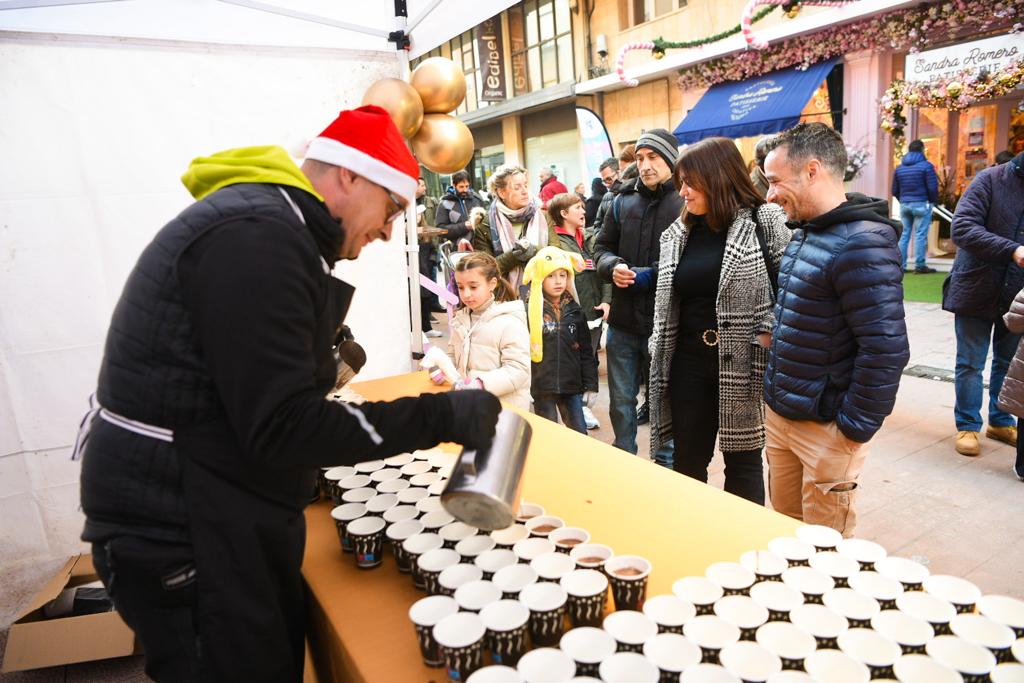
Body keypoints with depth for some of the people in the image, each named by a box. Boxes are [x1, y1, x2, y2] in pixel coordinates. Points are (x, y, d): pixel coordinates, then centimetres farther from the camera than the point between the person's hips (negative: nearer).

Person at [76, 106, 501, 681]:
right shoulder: (259, 237, -21)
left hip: (220, 518, 10)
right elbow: (282, 427, -25)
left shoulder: (261, 222, 12)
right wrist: (442, 417, -22)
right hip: (184, 536, -10)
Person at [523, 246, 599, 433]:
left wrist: (591, 385, 4)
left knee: (581, 435, 6)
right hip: (542, 387, -3)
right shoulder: (529, 311, -6)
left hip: (571, 385, 3)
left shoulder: (574, 310, 5)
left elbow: (586, 351, 9)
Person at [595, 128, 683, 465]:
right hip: (623, 323, 5)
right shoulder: (623, 201, 7)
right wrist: (613, 266, -7)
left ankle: (664, 466, 30)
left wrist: (651, 276, -19)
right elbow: (602, 247, 14)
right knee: (621, 401, 15)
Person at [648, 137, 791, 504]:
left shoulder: (765, 222, -6)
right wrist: (659, 354, 11)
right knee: (688, 459, 13)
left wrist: (768, 333, -15)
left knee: (742, 459, 10)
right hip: (689, 362, 4)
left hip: (744, 363, -4)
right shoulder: (679, 233, 10)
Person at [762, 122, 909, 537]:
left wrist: (855, 427, -16)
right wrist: (776, 400, 16)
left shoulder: (862, 244, -20)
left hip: (826, 428, -8)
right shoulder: (804, 233, 9)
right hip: (779, 416, 8)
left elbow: (886, 349, -24)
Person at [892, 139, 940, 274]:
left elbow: (894, 190, 11)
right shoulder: (926, 165, -6)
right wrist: (934, 201, 5)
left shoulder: (899, 167, 10)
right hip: (921, 204, -5)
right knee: (921, 235, -2)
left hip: (904, 205, 5)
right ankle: (920, 266, -2)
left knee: (904, 235, 8)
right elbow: (933, 188, -10)